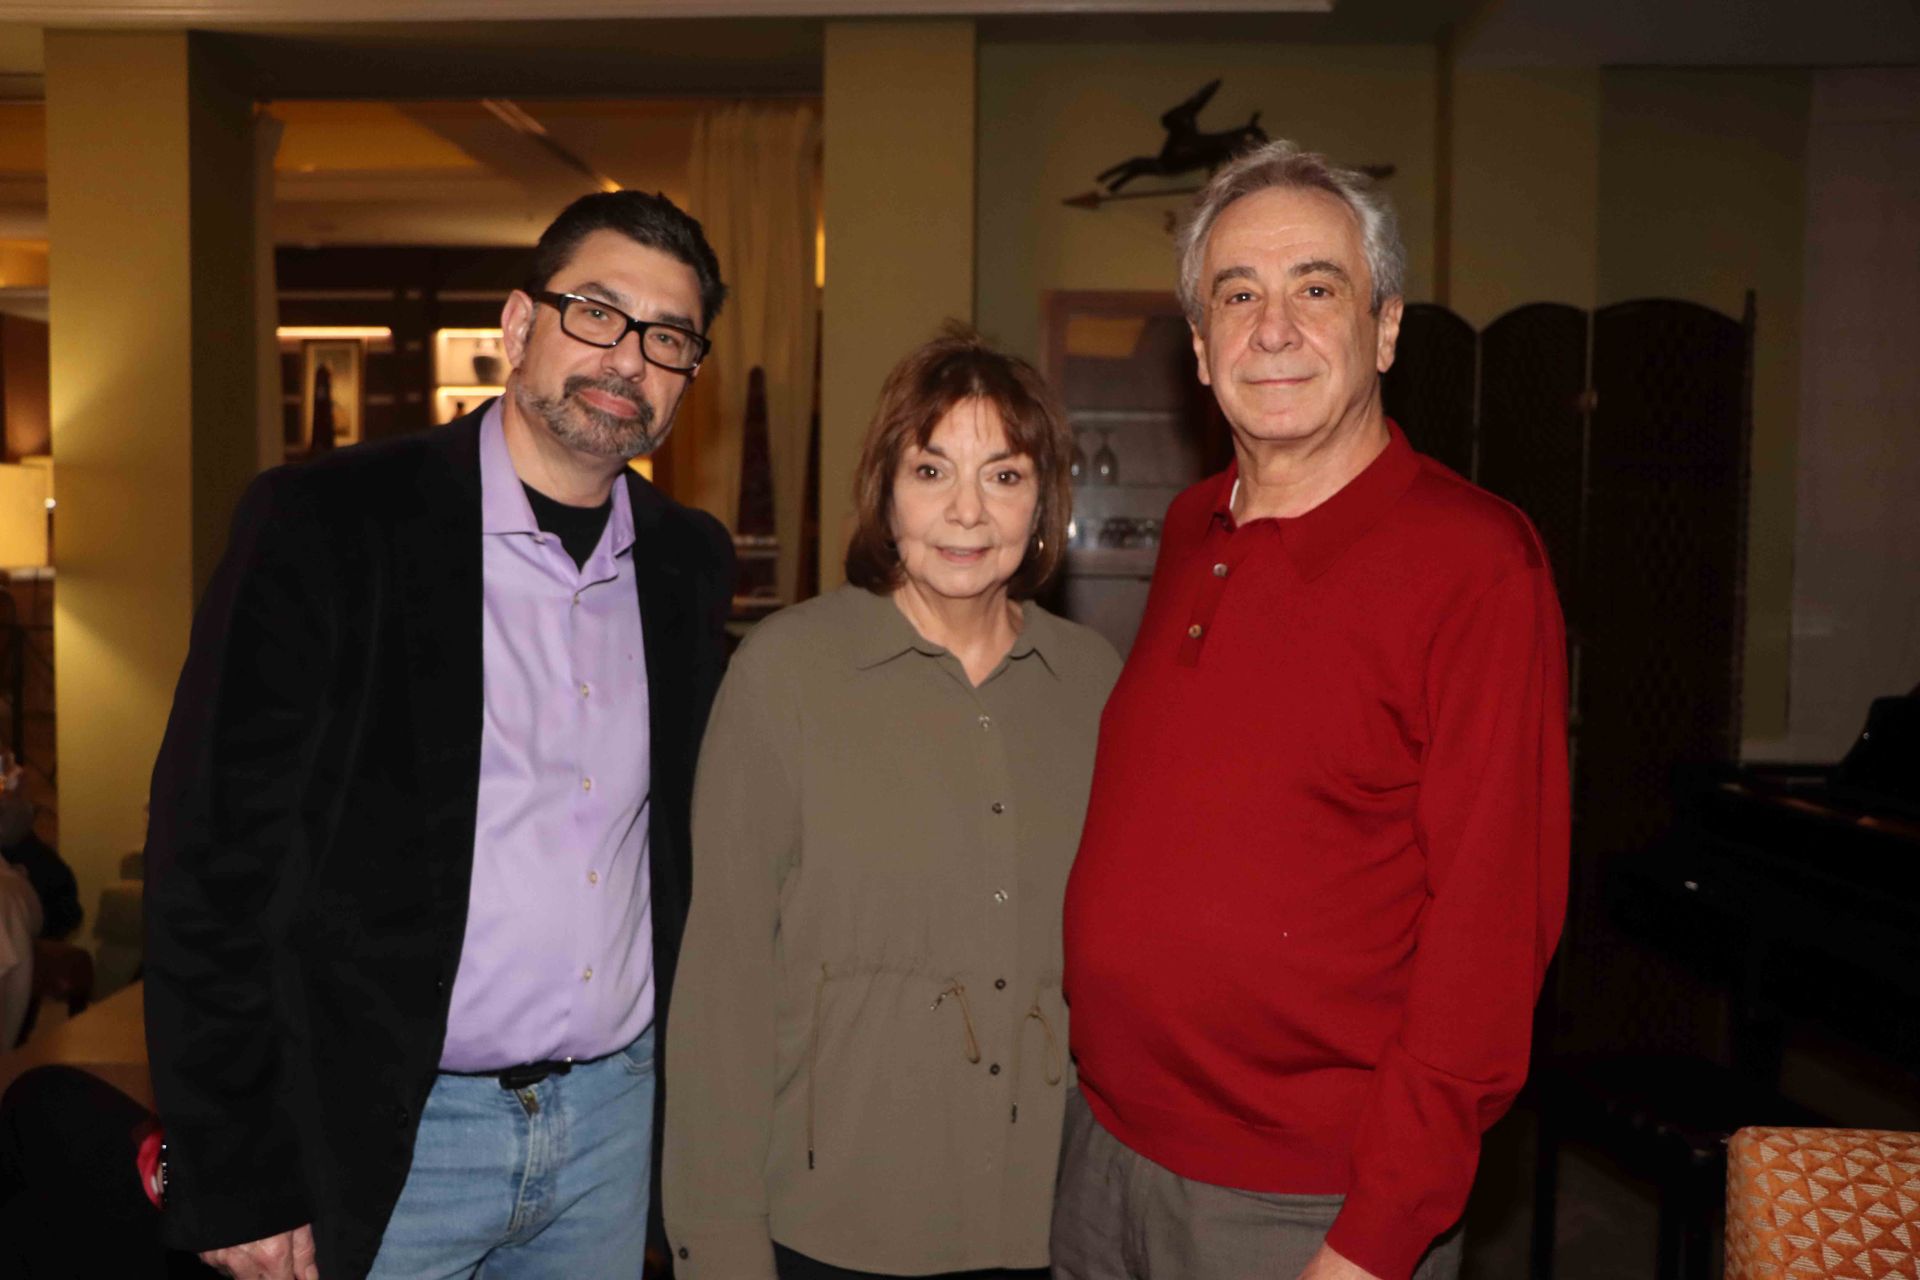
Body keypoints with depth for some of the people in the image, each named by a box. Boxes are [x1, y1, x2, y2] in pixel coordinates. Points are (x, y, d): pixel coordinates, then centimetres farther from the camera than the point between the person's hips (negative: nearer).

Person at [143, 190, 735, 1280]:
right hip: (380, 1136, -4)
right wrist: (233, 1184, -12)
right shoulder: (324, 524, -11)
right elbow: (214, 857, -12)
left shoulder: (692, 562, 4)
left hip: (616, 1111, 4)